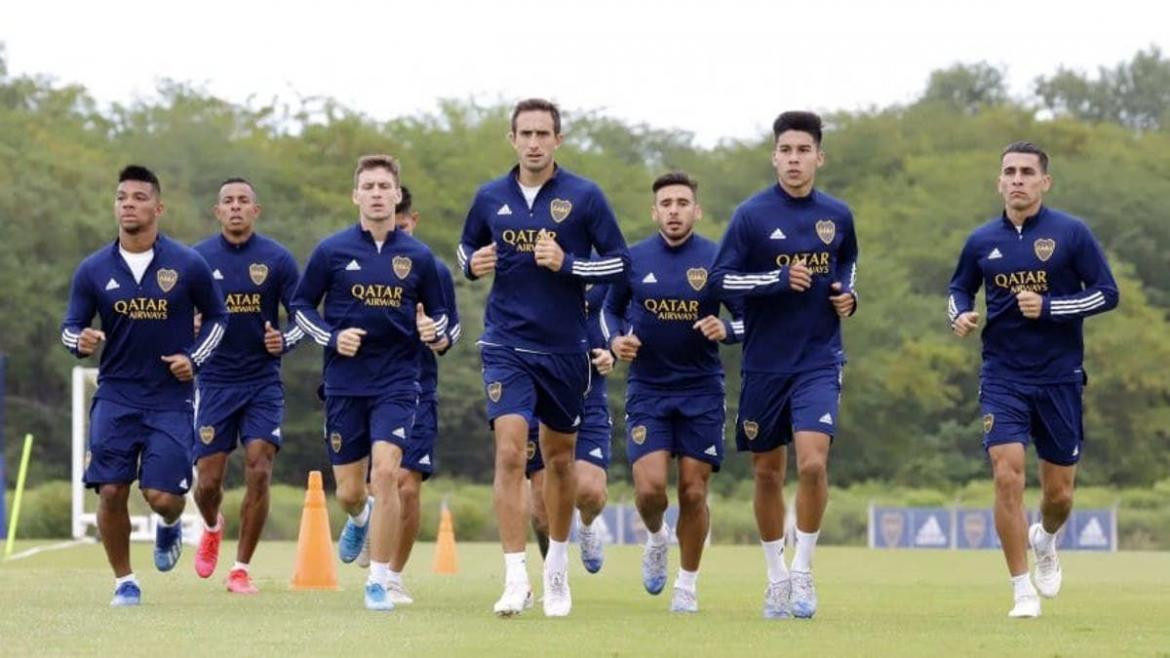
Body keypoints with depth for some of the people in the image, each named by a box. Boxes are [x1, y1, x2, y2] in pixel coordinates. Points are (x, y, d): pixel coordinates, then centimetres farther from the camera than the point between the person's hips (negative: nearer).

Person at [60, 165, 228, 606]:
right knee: (110, 491, -8)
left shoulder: (188, 266, -4)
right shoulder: (93, 270, 0)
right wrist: (80, 340, -16)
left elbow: (217, 316, 10)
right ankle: (124, 581, 11)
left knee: (163, 496, -9)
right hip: (115, 396, 2)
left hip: (170, 398, -1)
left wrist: (194, 358, -5)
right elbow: (71, 326, 7)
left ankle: (169, 526, 30)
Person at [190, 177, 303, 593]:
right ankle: (212, 528, 36)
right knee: (208, 481, 0)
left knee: (259, 472, -12)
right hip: (214, 382, 1)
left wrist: (284, 341, -17)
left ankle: (241, 569, 0)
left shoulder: (277, 259, -1)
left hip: (263, 382, 0)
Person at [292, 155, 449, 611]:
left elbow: (438, 313, 13)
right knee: (349, 491, 5)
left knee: (385, 473, -19)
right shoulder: (332, 251, 0)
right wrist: (331, 337, -9)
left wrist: (434, 332, -9)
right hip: (344, 385, 1)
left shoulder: (418, 256, 2)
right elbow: (300, 306, 8)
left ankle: (378, 582, -9)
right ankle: (360, 520, 45)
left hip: (396, 384, -1)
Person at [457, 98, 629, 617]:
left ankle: (557, 568, 33)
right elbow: (467, 246, 19)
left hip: (564, 348, 0)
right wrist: (473, 263, -4)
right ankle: (515, 579, -16)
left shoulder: (584, 197, -4)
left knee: (559, 457, 13)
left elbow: (620, 262, -2)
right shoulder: (491, 197, 3)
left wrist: (567, 264, -17)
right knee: (510, 452, -16)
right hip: (507, 345, 0)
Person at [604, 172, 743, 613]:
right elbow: (610, 309, 15)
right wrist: (616, 339, -6)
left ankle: (687, 585, 17)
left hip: (701, 391, 0)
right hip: (647, 390, 0)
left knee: (693, 492, 0)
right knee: (650, 487, -12)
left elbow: (749, 318, 2)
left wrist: (726, 330, -20)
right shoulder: (633, 259, 1)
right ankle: (655, 538, 22)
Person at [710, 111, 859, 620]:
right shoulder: (752, 214, -5)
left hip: (819, 360, 1)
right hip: (764, 363, 0)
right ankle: (776, 578, 25)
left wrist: (848, 295, 3)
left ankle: (803, 570, -1)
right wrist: (780, 279, -18)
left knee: (812, 463, -17)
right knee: (767, 472, 8)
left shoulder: (837, 215, 4)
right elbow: (721, 279, -8)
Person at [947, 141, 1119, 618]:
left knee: (1059, 493, 7)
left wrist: (1048, 307, -18)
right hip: (1003, 378, 1)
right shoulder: (982, 241, 4)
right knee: (1008, 476, -16)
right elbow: (959, 289, 19)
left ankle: (1044, 541, 44)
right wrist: (960, 315, -4)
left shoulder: (1071, 233, -4)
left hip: (1060, 378, -1)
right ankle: (1023, 592, -6)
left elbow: (1107, 293, -5)